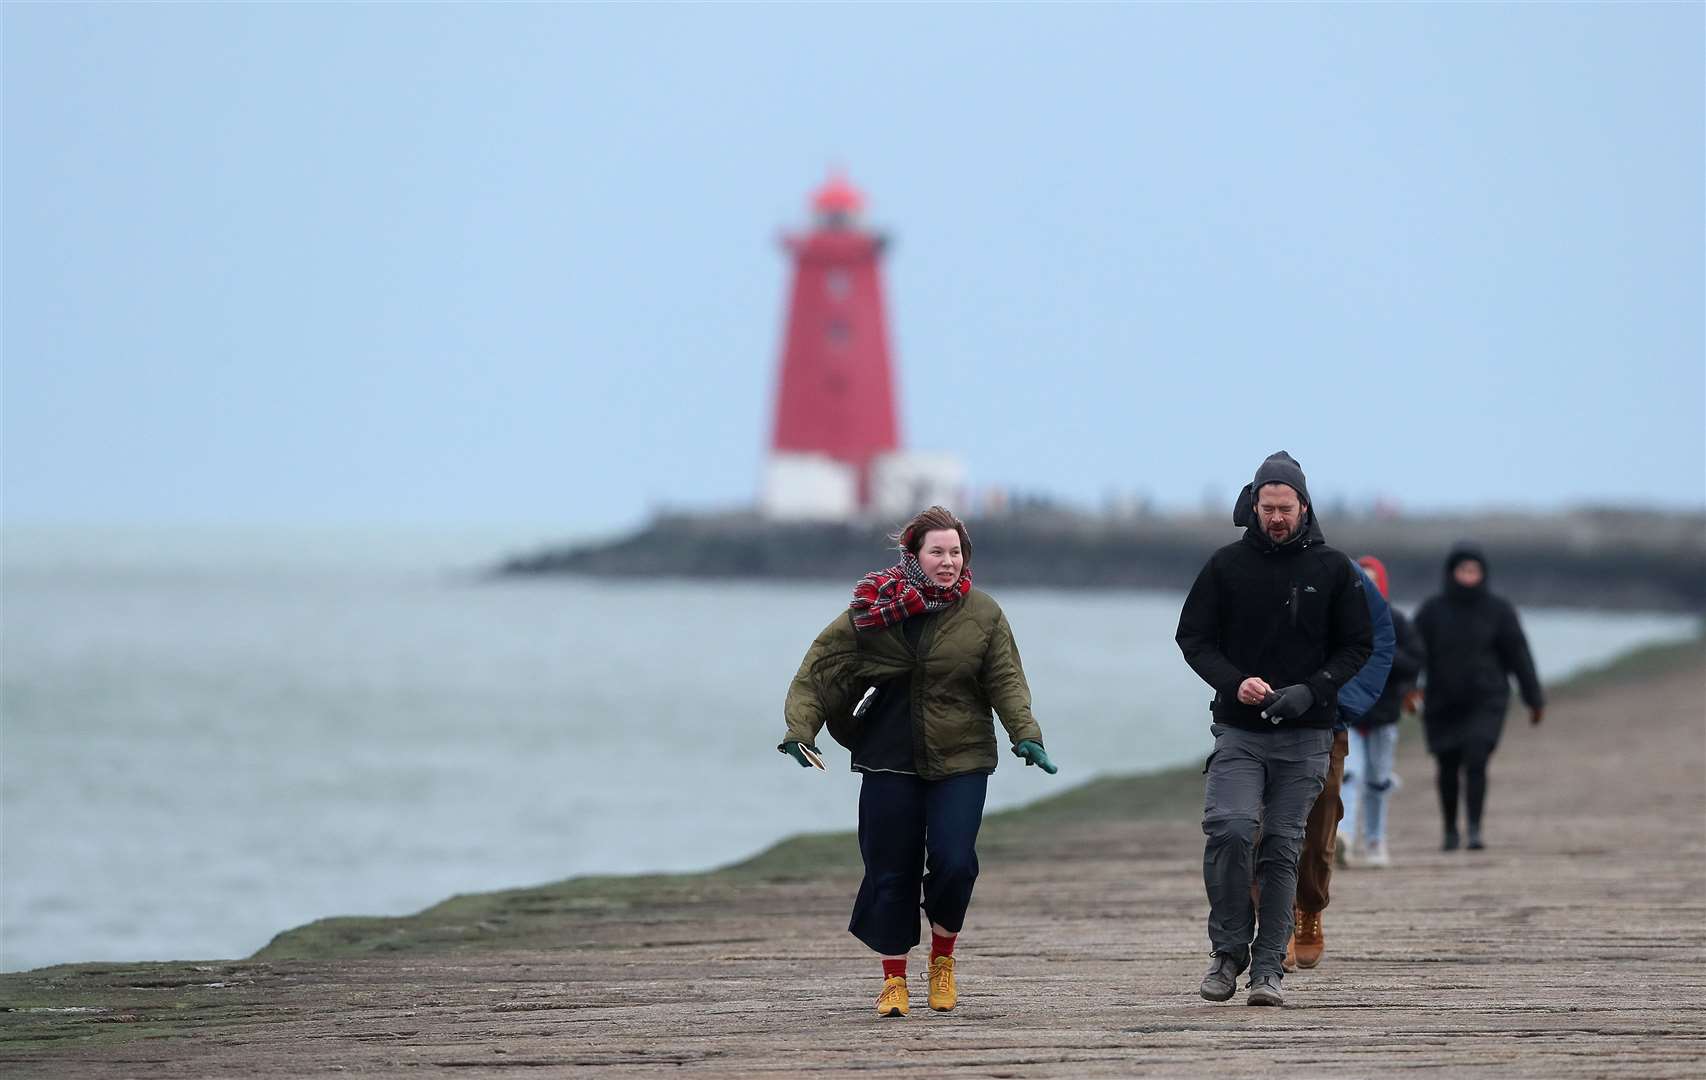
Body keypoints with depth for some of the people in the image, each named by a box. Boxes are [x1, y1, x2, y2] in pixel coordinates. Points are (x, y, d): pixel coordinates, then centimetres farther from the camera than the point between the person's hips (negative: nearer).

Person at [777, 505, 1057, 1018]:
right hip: (889, 762, 0)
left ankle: (942, 959, 14)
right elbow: (820, 667, -1)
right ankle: (893, 979, 15)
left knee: (954, 862, -11)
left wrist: (1026, 735, -15)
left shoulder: (982, 613, 1)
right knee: (890, 870, 1)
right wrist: (800, 728, -12)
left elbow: (1006, 680, 0)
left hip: (960, 762, 0)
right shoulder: (871, 610, -2)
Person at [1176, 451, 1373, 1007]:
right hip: (1238, 731, 0)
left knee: (1282, 850, 1)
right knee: (1230, 831, -18)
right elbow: (1193, 637, 7)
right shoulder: (1228, 565, 4)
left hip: (1304, 736, 1)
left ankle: (1268, 967, 6)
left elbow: (1357, 645, 7)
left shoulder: (1333, 569, 4)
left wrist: (1312, 690, -10)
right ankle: (1229, 950, -2)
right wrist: (1234, 681, -12)